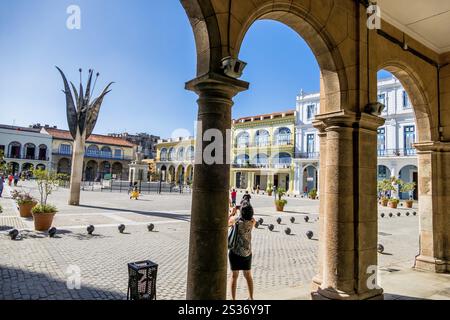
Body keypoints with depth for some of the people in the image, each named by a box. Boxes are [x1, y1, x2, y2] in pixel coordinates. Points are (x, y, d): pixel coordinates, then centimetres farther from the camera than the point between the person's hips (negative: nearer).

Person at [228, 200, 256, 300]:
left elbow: (227, 223, 2)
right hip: (247, 252, 3)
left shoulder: (235, 219, -17)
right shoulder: (252, 221, -10)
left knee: (234, 276, 10)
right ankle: (251, 297, 29)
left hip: (235, 251, -3)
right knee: (248, 275, 19)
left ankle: (233, 298, 15)